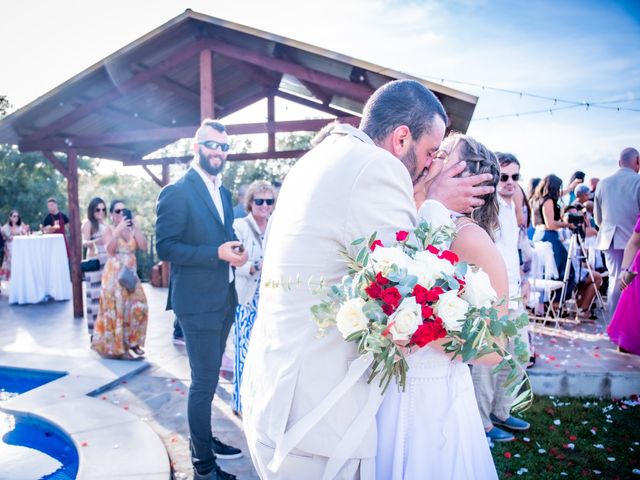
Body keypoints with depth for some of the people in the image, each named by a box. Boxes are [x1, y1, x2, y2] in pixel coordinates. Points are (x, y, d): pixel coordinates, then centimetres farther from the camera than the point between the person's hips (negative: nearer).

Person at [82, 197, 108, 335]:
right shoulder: (88, 223, -3)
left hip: (107, 261, 6)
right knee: (96, 294, -7)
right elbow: (84, 243, -16)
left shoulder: (104, 224, 16)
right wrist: (95, 242, -33)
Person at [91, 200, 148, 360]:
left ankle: (132, 342, 17)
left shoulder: (132, 230, 9)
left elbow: (144, 246, -5)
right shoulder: (109, 230, -1)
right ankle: (119, 348, 4)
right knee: (117, 309, -3)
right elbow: (110, 250, -18)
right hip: (114, 275, -4)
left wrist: (136, 227, -11)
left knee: (138, 307, 2)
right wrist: (119, 229, -25)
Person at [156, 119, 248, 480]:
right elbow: (165, 247, -17)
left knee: (208, 379, 21)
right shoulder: (177, 192, -13)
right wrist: (218, 253, -24)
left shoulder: (224, 192, 12)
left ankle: (204, 440, 40)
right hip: (198, 303, -8)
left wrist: (237, 252, -2)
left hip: (224, 300, 8)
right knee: (204, 383, 1)